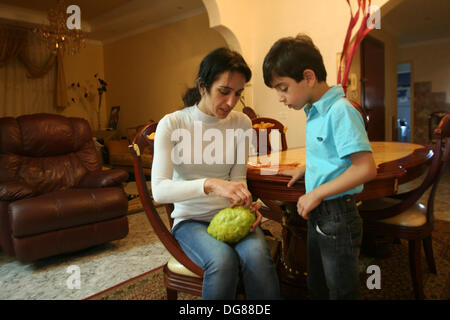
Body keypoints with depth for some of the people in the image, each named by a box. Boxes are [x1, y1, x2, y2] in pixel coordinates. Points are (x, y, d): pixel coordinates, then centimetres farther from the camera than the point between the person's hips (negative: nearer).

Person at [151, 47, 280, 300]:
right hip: (191, 219, -2)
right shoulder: (172, 124, -10)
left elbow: (238, 178, 6)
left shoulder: (241, 123, 0)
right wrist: (209, 184, -35)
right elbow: (159, 190, -19)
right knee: (223, 260, -32)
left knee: (257, 255, -30)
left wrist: (245, 203, -16)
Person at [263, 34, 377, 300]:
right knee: (317, 287, 25)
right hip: (317, 215, 9)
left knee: (341, 290, 12)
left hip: (338, 217, -9)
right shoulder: (315, 112, 6)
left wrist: (317, 193, -22)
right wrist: (304, 169, 12)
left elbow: (366, 168, -26)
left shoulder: (340, 111, -21)